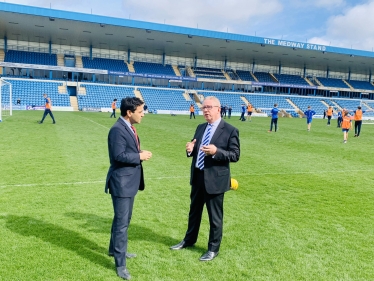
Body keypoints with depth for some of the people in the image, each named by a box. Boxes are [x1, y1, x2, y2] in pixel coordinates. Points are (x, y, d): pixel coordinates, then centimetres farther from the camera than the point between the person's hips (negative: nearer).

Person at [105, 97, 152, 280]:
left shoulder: (129, 128, 11)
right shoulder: (118, 130, -21)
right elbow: (119, 155, -27)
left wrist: (140, 154, -1)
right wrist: (140, 156, -18)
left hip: (130, 181, 10)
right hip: (121, 182, -10)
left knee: (124, 219, 22)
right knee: (122, 222, -2)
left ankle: (115, 249, 41)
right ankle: (120, 264, 10)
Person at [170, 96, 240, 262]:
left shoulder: (230, 130, -12)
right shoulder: (200, 128, 9)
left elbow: (235, 155, -14)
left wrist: (216, 151, -29)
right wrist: (190, 149, -9)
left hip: (215, 179, -6)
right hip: (197, 176, 7)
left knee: (215, 216, 9)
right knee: (194, 211, 22)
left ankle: (213, 249, 27)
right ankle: (189, 240, 42)